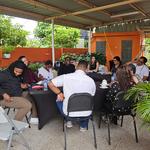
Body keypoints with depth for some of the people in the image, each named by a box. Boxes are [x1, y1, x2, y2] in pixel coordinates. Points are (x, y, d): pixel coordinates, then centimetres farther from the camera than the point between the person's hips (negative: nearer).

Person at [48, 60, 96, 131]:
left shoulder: (66, 77, -15)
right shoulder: (91, 80, -9)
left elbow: (50, 84, -8)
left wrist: (59, 93, 5)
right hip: (85, 113, 2)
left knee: (59, 100, 29)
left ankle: (68, 121, 29)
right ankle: (83, 126, 42)